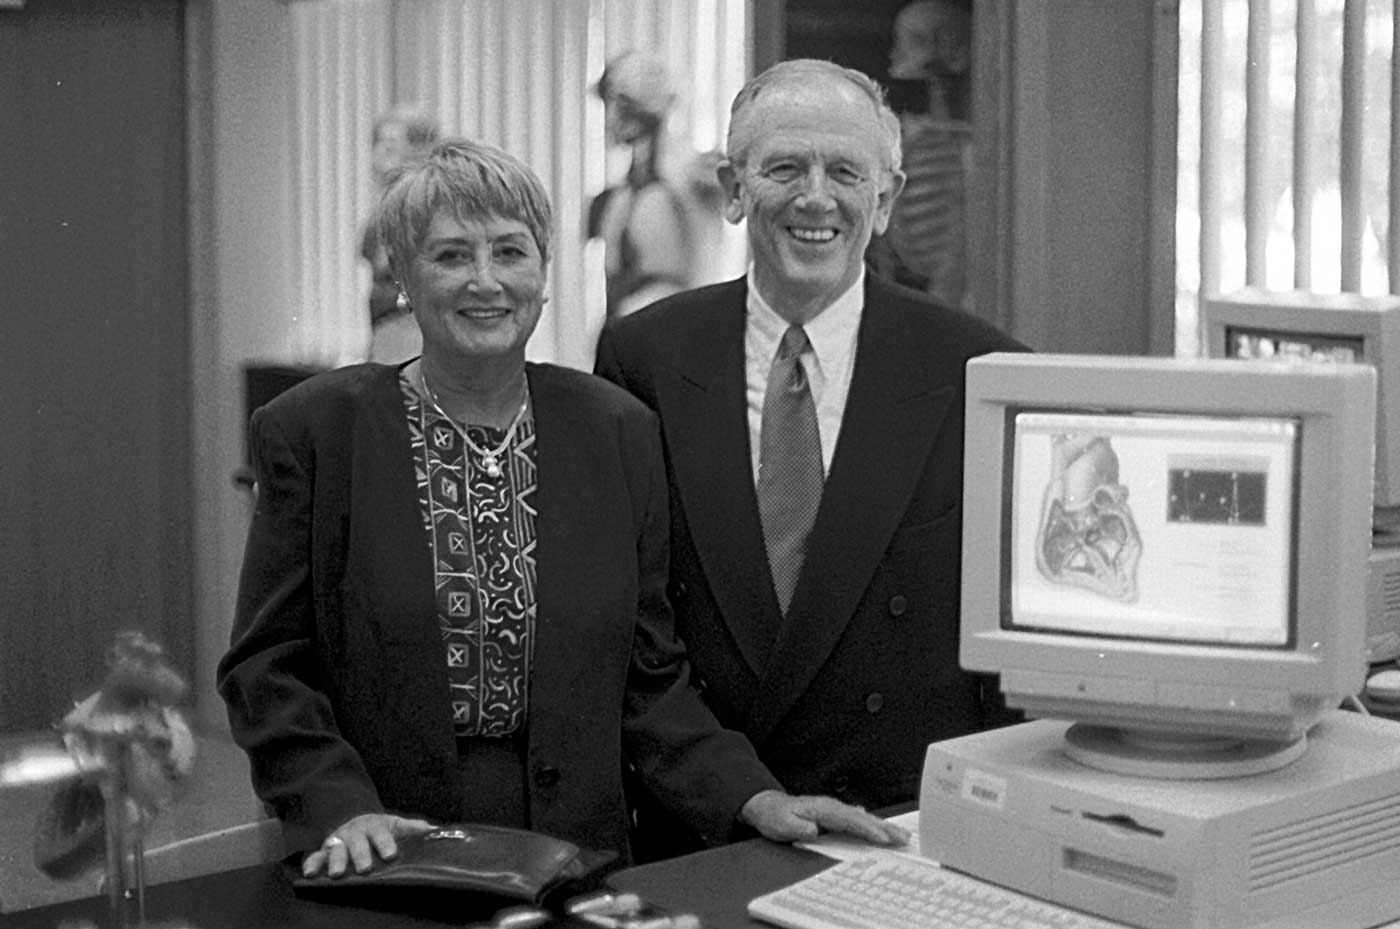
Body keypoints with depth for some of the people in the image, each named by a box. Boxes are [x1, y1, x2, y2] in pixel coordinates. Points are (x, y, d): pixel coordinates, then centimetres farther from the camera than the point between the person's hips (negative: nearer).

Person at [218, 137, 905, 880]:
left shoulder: (618, 432, 8)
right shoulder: (313, 429, 1)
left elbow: (649, 678, 9)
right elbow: (265, 669, 2)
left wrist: (752, 798, -5)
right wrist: (339, 808, -13)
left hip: (575, 856, 2)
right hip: (384, 869, -2)